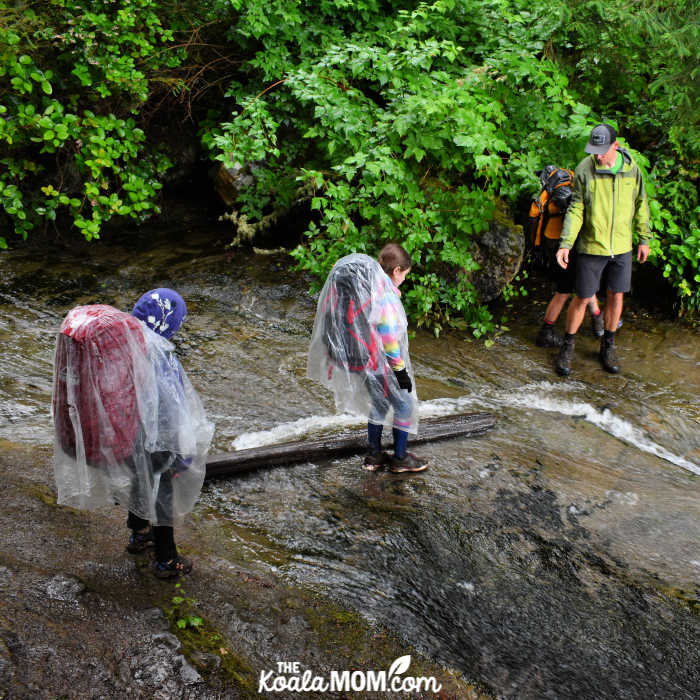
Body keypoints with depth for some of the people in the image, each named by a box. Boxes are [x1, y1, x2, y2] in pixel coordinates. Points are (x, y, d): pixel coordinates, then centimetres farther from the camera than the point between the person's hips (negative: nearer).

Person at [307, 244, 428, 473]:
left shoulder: (364, 285, 6)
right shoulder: (385, 295, -20)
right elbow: (388, 338, -20)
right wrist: (401, 370, -13)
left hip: (357, 359, 8)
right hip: (379, 364, -8)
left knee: (379, 404, 24)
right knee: (404, 405, 10)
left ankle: (373, 455, 33)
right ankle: (400, 458, 22)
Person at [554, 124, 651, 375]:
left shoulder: (631, 169, -3)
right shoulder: (584, 169, -10)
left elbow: (640, 205, 10)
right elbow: (576, 209, -8)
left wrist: (644, 239, 13)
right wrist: (565, 243, -17)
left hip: (622, 247, 3)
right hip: (591, 246, -3)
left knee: (616, 296, 9)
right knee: (582, 298, 2)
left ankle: (608, 346, 28)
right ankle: (567, 347, 19)